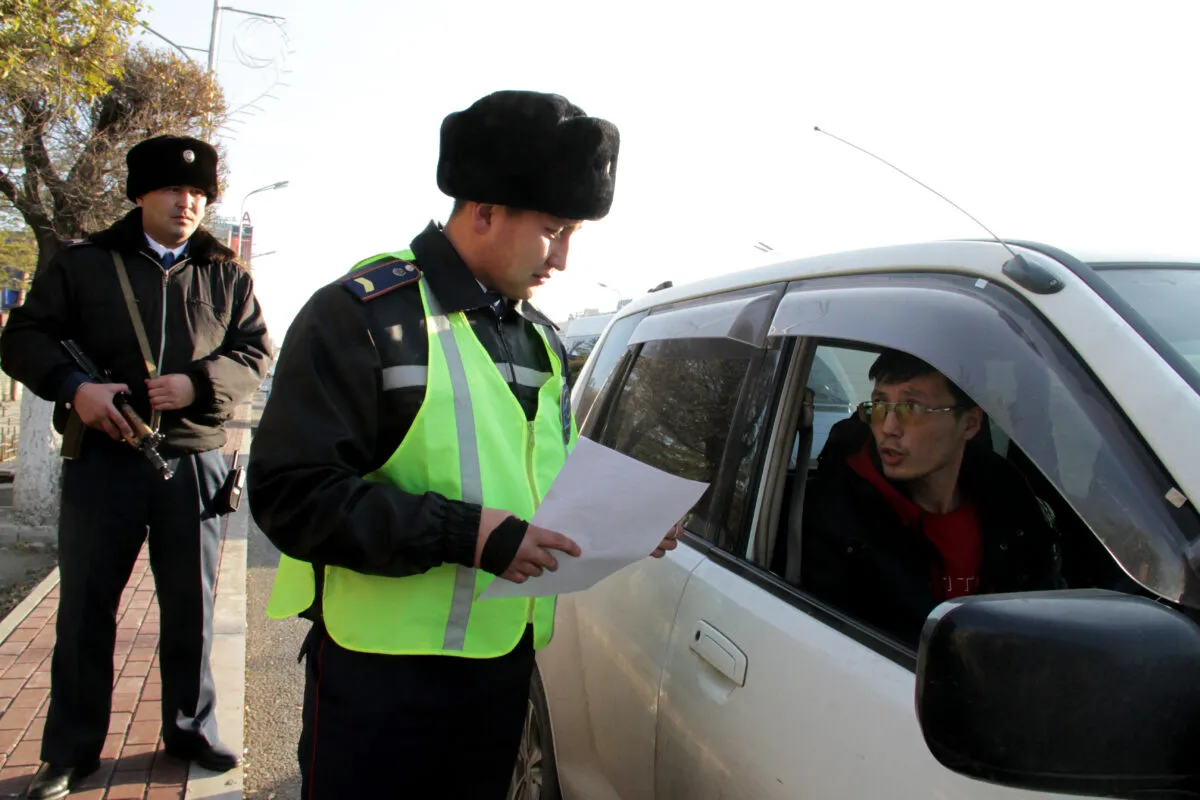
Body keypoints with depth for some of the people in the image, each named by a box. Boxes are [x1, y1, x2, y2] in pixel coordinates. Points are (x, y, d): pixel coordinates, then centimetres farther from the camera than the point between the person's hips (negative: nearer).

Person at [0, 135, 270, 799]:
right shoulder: (83, 264, 6)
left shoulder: (227, 277, 9)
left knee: (191, 608, 10)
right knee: (85, 608, 7)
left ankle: (190, 730, 27)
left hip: (193, 464, 1)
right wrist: (73, 385, -15)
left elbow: (255, 353, 4)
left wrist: (198, 384, -15)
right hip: (103, 460, -1)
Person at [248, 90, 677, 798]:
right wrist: (462, 533, -25)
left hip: (506, 661, 7)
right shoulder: (364, 314, -11)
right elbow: (292, 491, -18)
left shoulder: (542, 339, 11)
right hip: (381, 670, -6)